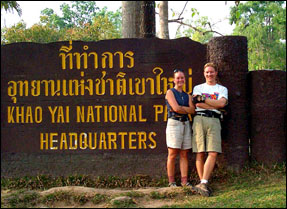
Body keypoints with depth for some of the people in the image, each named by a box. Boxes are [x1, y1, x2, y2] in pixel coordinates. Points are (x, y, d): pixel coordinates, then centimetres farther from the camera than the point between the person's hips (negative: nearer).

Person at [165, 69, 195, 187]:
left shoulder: (187, 96, 19)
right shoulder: (170, 92, 3)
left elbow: (192, 110, 4)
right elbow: (176, 108, -11)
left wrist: (181, 108, -6)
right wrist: (187, 109, 1)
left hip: (186, 124, 5)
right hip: (174, 123, -5)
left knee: (184, 154, 3)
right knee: (173, 154, -6)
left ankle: (184, 181, 4)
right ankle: (171, 181, -2)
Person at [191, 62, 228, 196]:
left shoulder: (222, 89, 19)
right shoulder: (198, 88, 18)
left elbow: (222, 103, -3)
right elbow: (198, 104, 0)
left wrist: (203, 99, -2)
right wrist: (216, 105, -2)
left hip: (214, 121, 0)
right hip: (199, 119, 0)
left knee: (213, 153, -14)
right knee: (200, 153, -5)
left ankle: (203, 183, -17)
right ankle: (203, 183, 0)